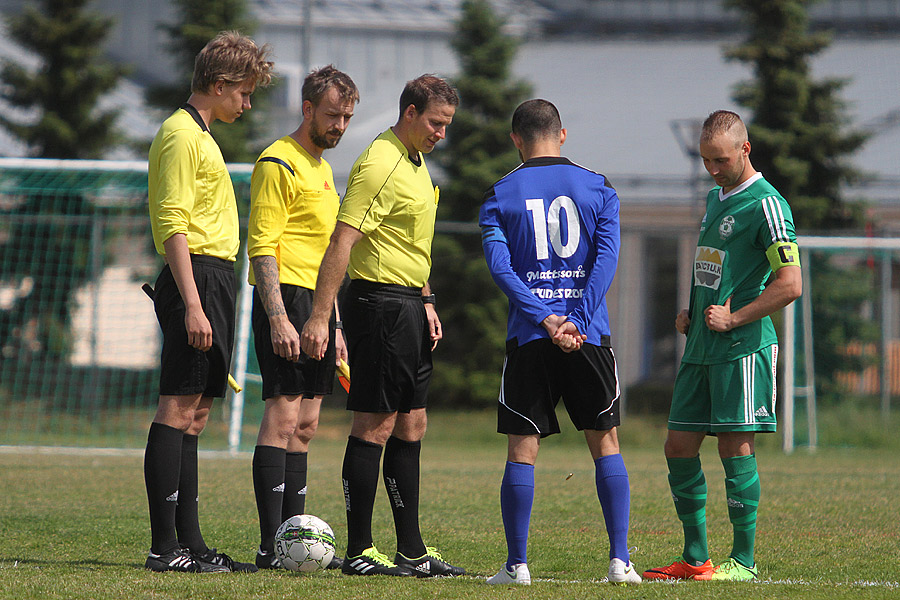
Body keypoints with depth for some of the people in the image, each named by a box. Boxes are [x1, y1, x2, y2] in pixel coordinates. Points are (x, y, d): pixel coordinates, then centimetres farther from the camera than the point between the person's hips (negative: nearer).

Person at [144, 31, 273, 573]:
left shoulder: (199, 136, 22)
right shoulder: (182, 136, -10)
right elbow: (174, 225, -17)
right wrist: (192, 305, -23)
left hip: (212, 281, 10)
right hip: (198, 278, -10)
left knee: (193, 415, 9)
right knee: (179, 411, -11)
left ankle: (190, 542, 11)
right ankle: (165, 546, -12)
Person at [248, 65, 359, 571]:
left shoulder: (323, 169, 21)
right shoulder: (280, 163, -8)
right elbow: (263, 245, -15)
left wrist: (333, 325, 22)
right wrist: (278, 316, -23)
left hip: (316, 305, 9)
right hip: (286, 300, -9)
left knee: (305, 424, 9)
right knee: (283, 415, -13)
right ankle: (272, 546, -15)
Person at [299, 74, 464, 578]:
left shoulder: (416, 163, 16)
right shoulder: (380, 166, -16)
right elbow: (342, 242, -21)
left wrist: (426, 304, 20)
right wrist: (320, 317, -25)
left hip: (408, 305, 10)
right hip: (380, 303, -10)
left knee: (411, 425, 10)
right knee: (375, 425, -7)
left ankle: (412, 550, 15)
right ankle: (360, 551, -4)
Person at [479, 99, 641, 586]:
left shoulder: (500, 195, 4)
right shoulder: (598, 189, 7)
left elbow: (499, 265, -9)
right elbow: (606, 258, -6)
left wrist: (545, 320, -15)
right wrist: (576, 322, -12)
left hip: (529, 339, -1)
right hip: (589, 336, 1)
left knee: (522, 449, 3)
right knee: (605, 443, 8)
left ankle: (517, 564, 1)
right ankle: (620, 560, 2)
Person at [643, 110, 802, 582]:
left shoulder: (765, 204, -10)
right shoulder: (715, 198, 17)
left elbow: (790, 284, -16)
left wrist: (733, 319, -15)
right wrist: (691, 313, 13)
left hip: (742, 347, -9)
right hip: (702, 347, 9)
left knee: (735, 446, -8)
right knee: (679, 447, 6)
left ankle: (743, 560, -2)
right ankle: (695, 558, 12)